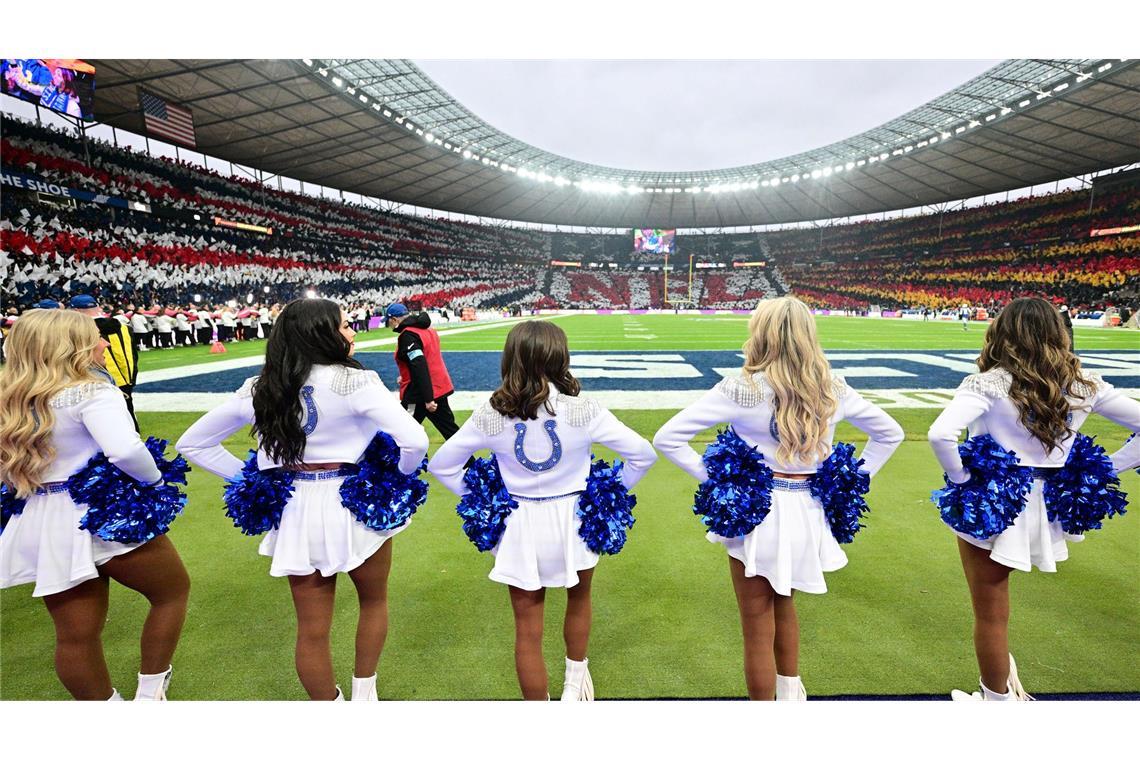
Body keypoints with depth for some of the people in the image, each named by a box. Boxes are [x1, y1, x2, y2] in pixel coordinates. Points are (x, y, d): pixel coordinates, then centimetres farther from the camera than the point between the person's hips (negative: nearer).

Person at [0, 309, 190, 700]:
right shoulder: (92, 392, -18)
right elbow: (125, 450, -31)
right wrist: (156, 480, -15)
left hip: (42, 525, 7)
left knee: (75, 637, 17)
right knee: (173, 590, 17)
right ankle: (149, 694, 23)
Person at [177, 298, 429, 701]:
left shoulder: (258, 389, 0)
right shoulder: (354, 381, -17)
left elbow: (192, 443, 10)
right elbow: (414, 441, -26)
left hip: (296, 509, 4)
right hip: (355, 503, -3)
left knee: (312, 630, 16)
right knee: (374, 600, 25)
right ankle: (364, 693, 36)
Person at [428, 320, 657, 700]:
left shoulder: (491, 415, -12)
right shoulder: (582, 410, -17)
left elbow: (440, 464, -2)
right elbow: (642, 453, -11)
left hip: (519, 526, 0)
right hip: (573, 518, 1)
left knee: (527, 630, 14)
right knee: (579, 599, 30)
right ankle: (575, 680, 51)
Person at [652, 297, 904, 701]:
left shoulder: (742, 388, -17)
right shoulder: (832, 388, -3)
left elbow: (667, 438, -18)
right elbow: (890, 433, 13)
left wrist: (713, 477, -11)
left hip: (757, 511, -5)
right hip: (810, 511, 6)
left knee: (758, 630, 11)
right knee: (783, 607, 30)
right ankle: (791, 693, 48)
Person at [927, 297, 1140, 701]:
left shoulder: (988, 384, -18)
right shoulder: (1082, 385, -2)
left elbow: (940, 434, -32)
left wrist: (960, 477, -16)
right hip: (1045, 507, 6)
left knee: (990, 616, 13)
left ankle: (998, 698, 31)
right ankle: (1004, 679, 42)